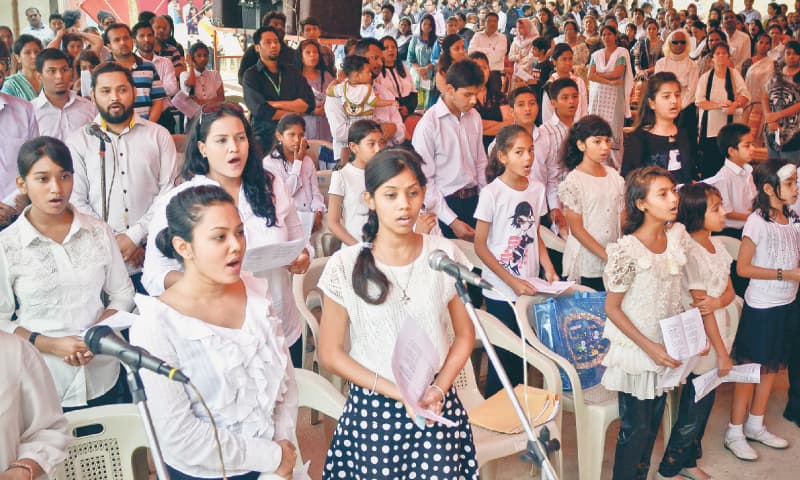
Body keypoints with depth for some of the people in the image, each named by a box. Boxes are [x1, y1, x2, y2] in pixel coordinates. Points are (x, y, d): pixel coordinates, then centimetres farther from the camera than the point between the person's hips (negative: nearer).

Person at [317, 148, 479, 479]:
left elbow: (464, 334, 4)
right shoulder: (345, 266, -10)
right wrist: (399, 393, -13)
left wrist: (438, 390, -10)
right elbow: (330, 354, -6)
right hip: (372, 408, -1)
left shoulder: (444, 255, -4)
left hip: (437, 405, 1)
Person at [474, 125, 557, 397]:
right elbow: (480, 246, -10)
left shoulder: (537, 189, 4)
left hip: (529, 289, 5)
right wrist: (511, 281, -15)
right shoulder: (492, 193, -12)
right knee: (502, 355, 2)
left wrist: (548, 268, -2)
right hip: (500, 291, -5)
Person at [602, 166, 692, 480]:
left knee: (654, 421, 19)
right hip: (635, 348, -6)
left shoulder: (677, 235, -3)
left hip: (666, 346, 6)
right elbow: (612, 308, -16)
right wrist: (648, 347, -19)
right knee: (636, 427, 6)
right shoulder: (627, 250, -22)